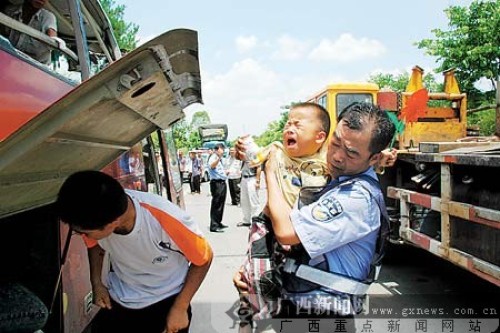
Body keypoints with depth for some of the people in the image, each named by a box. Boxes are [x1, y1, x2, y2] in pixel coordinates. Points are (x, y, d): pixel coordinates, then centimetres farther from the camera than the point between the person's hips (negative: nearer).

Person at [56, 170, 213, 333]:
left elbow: (204, 258, -17)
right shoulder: (94, 219, -22)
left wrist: (180, 308, -14)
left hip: (165, 303, -3)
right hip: (116, 302, 4)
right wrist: (96, 282, -6)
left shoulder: (168, 221, -35)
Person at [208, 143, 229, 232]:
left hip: (222, 183, 10)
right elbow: (211, 166, -36)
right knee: (216, 205, -8)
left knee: (221, 204, 15)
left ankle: (218, 222, 24)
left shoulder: (220, 159, 18)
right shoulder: (213, 157, -11)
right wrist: (218, 158, -50)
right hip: (216, 183, -10)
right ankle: (214, 226, -6)